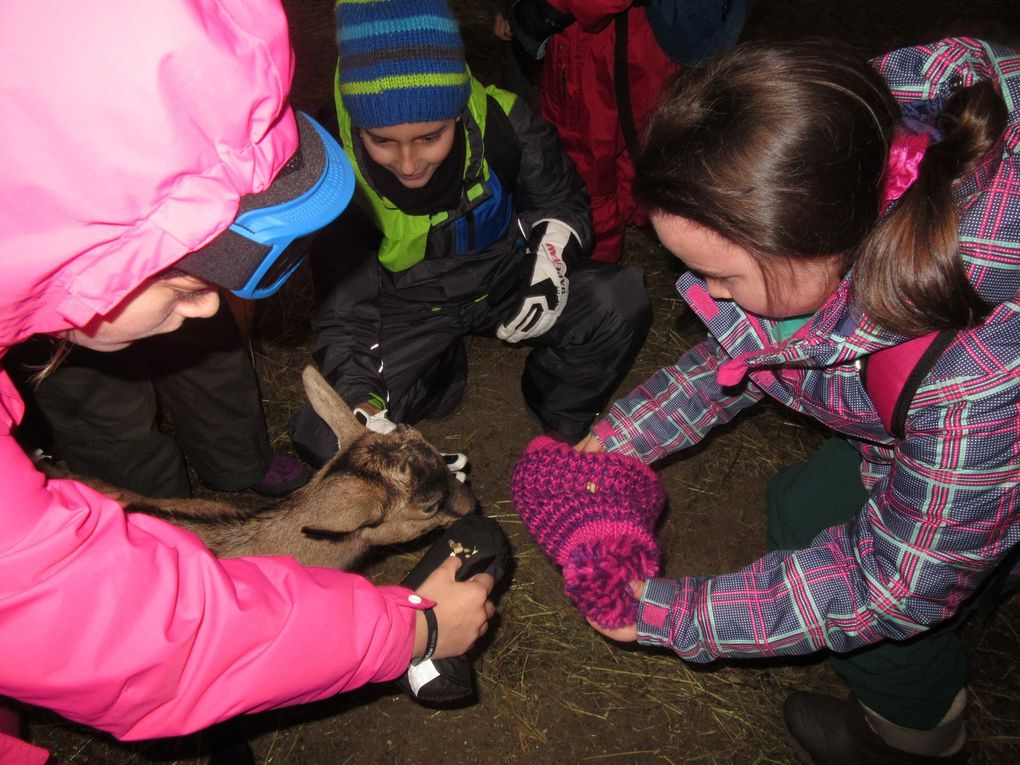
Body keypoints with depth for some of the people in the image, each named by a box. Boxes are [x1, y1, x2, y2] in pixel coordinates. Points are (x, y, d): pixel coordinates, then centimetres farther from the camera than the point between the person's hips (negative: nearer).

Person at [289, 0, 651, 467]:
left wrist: (553, 253, -24)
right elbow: (342, 314, -17)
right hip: (407, 313, -1)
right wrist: (361, 406, -33)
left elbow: (562, 201, -2)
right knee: (324, 438, -22)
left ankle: (563, 427, 3)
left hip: (506, 280, 1)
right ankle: (437, 373, 8)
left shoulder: (500, 122, -22)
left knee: (621, 301, -26)